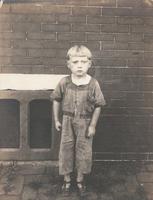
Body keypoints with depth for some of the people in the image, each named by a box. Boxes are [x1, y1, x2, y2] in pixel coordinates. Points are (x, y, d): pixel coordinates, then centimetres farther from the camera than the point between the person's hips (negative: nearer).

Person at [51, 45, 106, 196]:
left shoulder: (93, 84, -13)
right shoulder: (64, 82, -10)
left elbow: (98, 106, -7)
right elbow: (56, 100, 3)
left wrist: (92, 125, -6)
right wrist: (56, 120, 4)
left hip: (85, 122, -1)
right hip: (68, 121, 1)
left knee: (83, 150, 10)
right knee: (66, 149, 10)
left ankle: (80, 180, 31)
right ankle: (67, 179, 29)